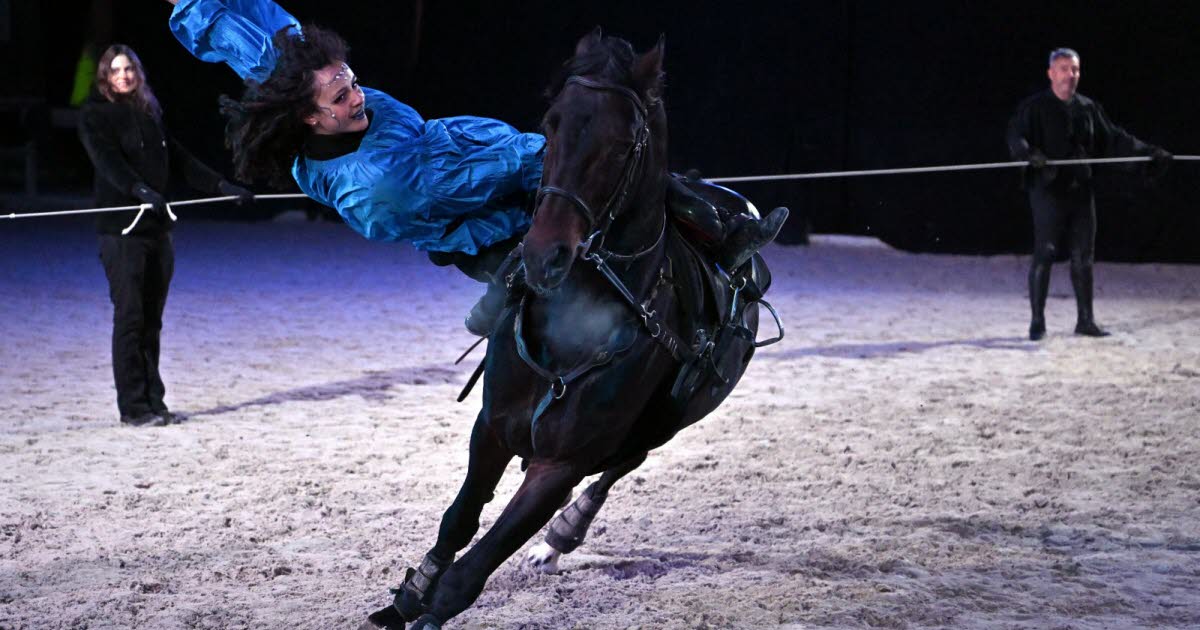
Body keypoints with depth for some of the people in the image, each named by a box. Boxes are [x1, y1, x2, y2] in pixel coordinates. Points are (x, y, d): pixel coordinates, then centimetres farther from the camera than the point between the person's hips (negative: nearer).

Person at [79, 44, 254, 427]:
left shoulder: (149, 114, 18)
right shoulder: (95, 116, -2)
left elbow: (179, 160, 22)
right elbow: (107, 162, -18)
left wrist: (220, 185, 16)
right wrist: (140, 190, -34)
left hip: (157, 226, 6)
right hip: (121, 229, -6)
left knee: (151, 320, 7)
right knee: (129, 318, -8)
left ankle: (153, 402, 11)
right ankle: (133, 407, -6)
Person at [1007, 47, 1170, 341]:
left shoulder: (1088, 108, 14)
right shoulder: (1035, 107, -2)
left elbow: (1113, 138, 19)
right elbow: (1016, 136, -14)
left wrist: (1148, 152, 12)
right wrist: (1028, 153, -36)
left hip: (1081, 192, 5)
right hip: (1048, 191, -5)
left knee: (1083, 257, 7)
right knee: (1044, 254, -7)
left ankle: (1085, 320, 15)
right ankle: (1037, 321, 1)